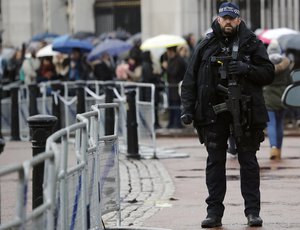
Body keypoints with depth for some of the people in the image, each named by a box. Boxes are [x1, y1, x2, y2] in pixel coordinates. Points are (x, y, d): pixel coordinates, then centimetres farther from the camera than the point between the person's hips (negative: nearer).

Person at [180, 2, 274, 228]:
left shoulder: (252, 44, 5)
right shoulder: (206, 46, 8)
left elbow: (268, 72, 2)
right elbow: (190, 79, 8)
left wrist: (247, 69, -16)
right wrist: (187, 108, -1)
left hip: (245, 110, -1)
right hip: (213, 111, 1)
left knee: (248, 161, 2)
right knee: (215, 162, 4)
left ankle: (253, 211, 7)